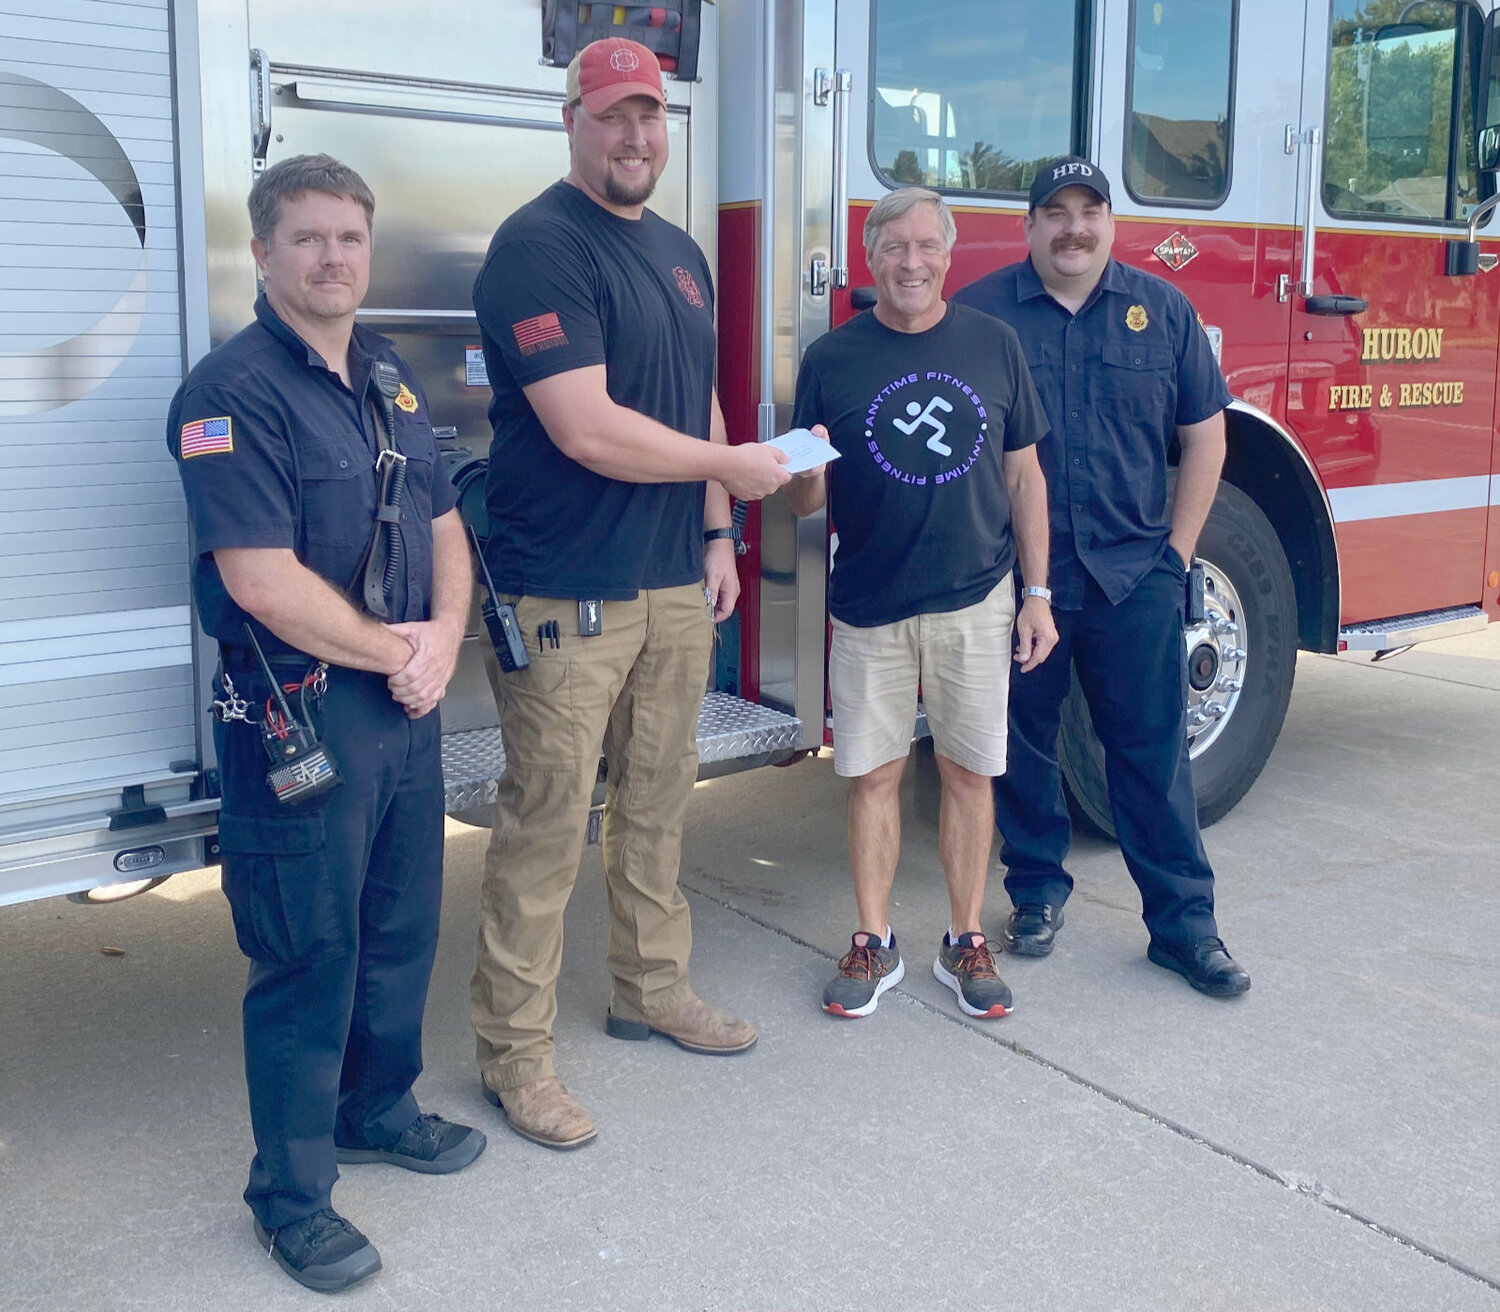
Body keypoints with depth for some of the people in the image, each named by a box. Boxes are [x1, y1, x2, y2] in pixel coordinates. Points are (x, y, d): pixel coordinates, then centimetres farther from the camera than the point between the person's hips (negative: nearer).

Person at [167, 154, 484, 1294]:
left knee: (403, 929, 19)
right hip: (300, 718, -7)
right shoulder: (233, 393, -14)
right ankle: (291, 1197, 20)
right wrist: (394, 652, -13)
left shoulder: (390, 377, 11)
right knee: (309, 957, 3)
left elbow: (443, 524, 14)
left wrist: (444, 637, -5)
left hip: (409, 703, 8)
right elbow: (263, 580, -22)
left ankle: (376, 1108, 41)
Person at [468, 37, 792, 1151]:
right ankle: (516, 1052, 10)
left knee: (657, 804, 17)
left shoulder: (680, 253, 15)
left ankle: (654, 990, 33)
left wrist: (716, 532, 11)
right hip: (569, 596, -8)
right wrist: (734, 468, -11)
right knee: (548, 823, -2)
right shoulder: (541, 246, -13)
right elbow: (588, 430, -21)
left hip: (676, 585, 8)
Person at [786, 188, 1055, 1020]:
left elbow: (1024, 477, 7)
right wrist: (809, 472, -23)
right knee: (873, 774, 6)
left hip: (975, 601, 1)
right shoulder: (831, 359, 0)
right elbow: (805, 503, 1)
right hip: (869, 606, 0)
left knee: (968, 773, 7)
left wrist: (1038, 593, 3)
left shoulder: (993, 346, 3)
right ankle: (873, 943, 20)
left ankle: (964, 942, 22)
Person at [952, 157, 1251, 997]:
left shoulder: (1162, 310, 6)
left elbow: (1204, 436, 9)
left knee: (1155, 748, 3)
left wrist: (1176, 552, 4)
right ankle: (1037, 889, 28)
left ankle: (1184, 920, 12)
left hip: (1134, 580, 1)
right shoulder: (980, 313, 1)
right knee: (1024, 744, 10)